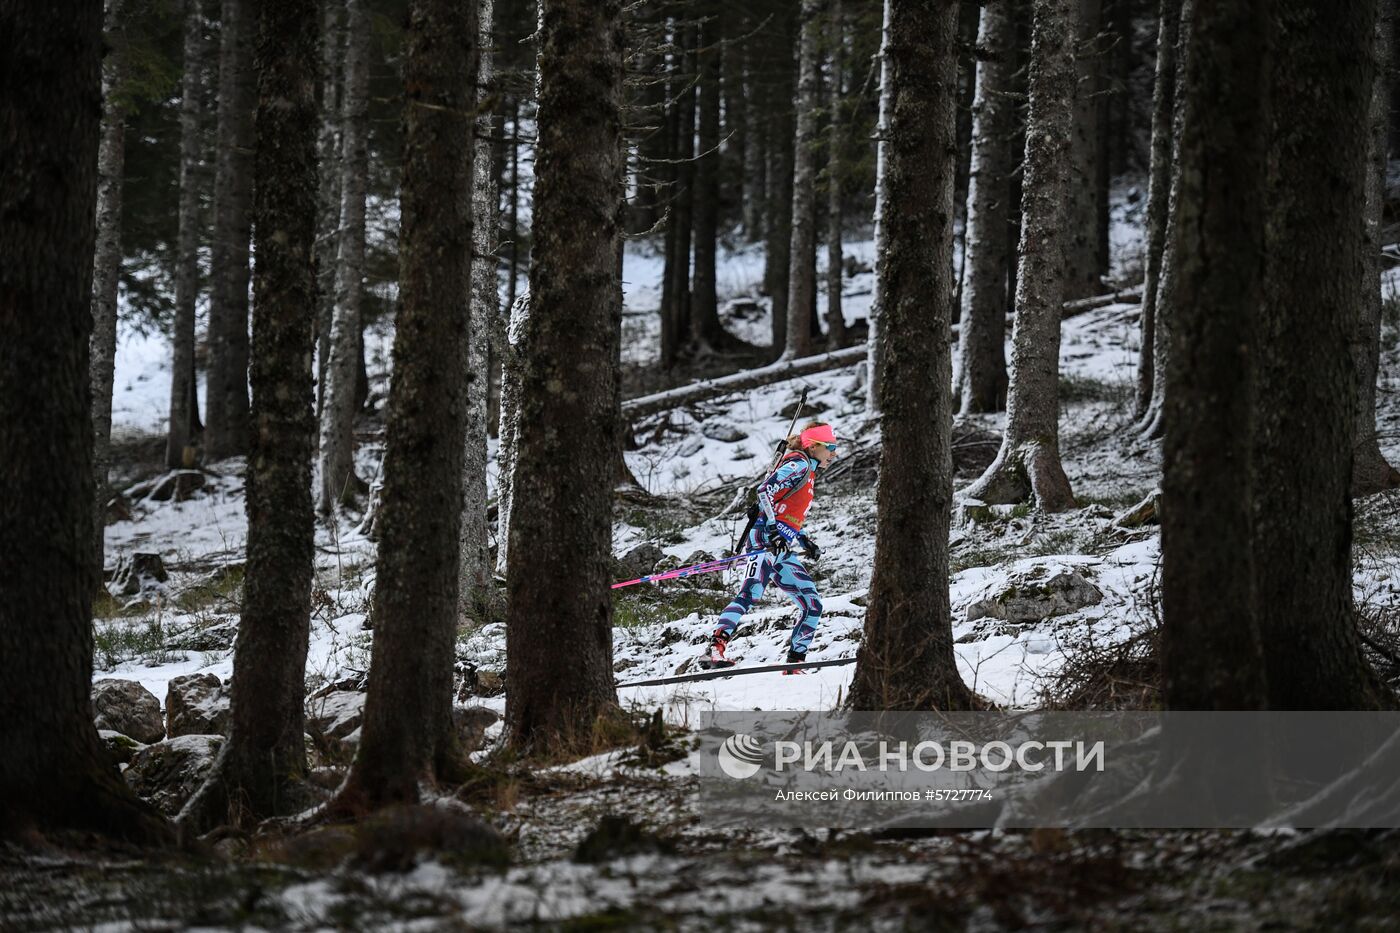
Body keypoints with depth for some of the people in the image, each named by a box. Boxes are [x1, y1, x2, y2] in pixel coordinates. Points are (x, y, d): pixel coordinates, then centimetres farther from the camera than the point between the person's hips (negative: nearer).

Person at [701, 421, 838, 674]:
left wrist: (804, 542, 22)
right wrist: (773, 530, -25)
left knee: (813, 605, 9)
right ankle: (716, 649, -44)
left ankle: (794, 665, 14)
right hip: (766, 538, -10)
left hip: (782, 549, 10)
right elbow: (765, 490, -16)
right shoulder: (799, 464, -1)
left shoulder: (809, 474, 28)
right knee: (751, 592, -29)